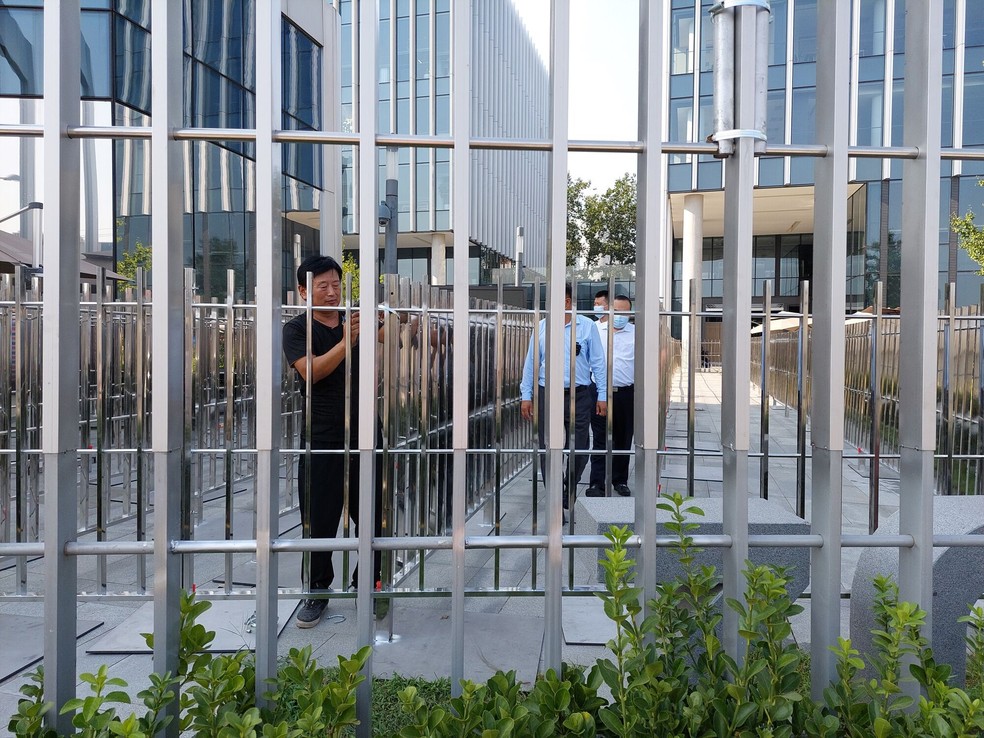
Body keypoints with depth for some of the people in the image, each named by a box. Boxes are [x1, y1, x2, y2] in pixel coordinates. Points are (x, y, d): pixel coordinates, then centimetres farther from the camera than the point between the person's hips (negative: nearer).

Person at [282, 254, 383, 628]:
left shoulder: (357, 321, 10)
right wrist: (346, 341, -25)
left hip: (364, 435, 3)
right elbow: (311, 371, -16)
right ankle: (317, 593, 21)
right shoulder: (297, 329, -1)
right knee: (319, 520, 4)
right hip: (323, 439, -3)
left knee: (373, 517, 9)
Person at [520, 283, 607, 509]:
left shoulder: (587, 326, 2)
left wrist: (602, 395, 1)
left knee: (579, 450, 5)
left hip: (580, 395, -1)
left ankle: (569, 489, 31)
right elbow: (531, 362, 9)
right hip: (548, 395, 1)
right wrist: (526, 395, 5)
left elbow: (598, 363, 4)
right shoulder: (542, 327, 6)